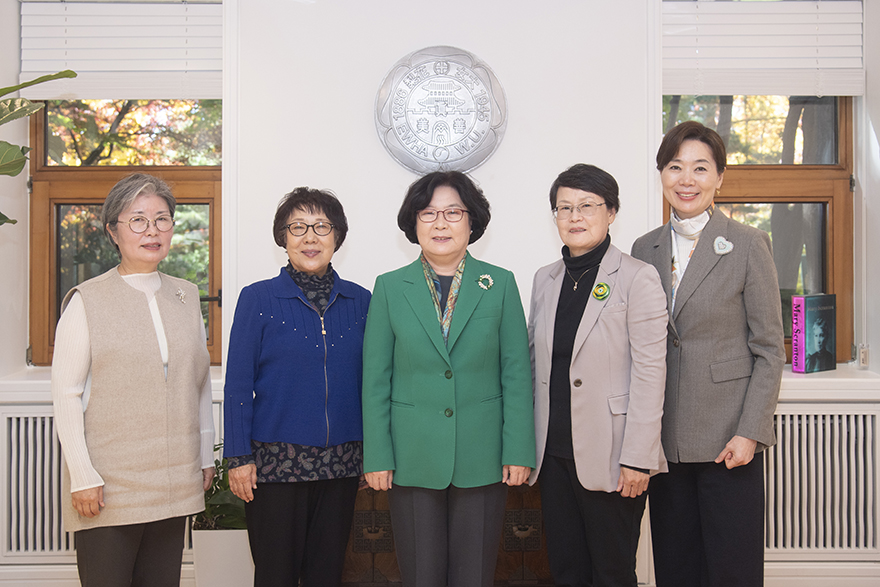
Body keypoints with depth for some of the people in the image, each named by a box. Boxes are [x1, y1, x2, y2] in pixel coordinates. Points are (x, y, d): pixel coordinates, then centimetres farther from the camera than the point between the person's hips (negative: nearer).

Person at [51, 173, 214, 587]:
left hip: (174, 484, 4)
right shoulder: (86, 301, -3)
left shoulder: (186, 296, 10)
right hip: (108, 484, -4)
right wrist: (82, 476, -10)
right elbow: (66, 394, -5)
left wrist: (206, 457, 13)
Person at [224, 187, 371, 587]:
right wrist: (239, 457, -6)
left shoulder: (359, 301, 6)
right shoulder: (258, 299, -1)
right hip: (276, 460, -3)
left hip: (341, 462, 3)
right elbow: (238, 384, -2)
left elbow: (368, 381, 11)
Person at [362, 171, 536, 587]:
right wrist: (377, 457, -2)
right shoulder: (390, 288, 4)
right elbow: (376, 378, 3)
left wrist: (518, 452, -2)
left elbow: (516, 373, 3)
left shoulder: (500, 284, 4)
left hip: (482, 458, 0)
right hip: (413, 458, 0)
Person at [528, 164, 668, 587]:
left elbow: (649, 373, -11)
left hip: (609, 458, -5)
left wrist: (637, 459, -14)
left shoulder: (638, 278, -7)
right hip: (554, 454, 5)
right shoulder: (545, 279, 10)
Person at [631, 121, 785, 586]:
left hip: (727, 435, -3)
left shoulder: (748, 244, -3)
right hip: (665, 437, 4)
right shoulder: (645, 248, 9)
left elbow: (769, 348, -4)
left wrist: (750, 431, -11)